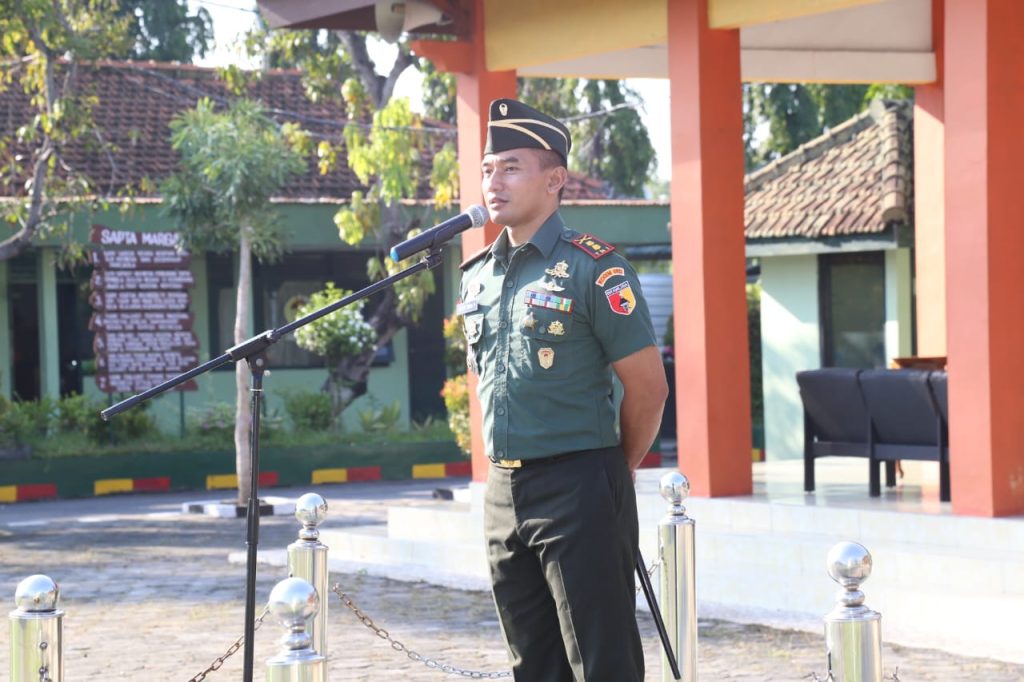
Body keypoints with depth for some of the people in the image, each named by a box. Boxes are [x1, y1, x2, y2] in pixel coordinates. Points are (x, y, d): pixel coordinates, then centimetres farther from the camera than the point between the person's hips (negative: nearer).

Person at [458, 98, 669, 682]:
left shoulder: (593, 269, -10)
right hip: (504, 494, 7)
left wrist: (615, 470, 3)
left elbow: (649, 388, -8)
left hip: (579, 488, -7)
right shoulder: (476, 277, 11)